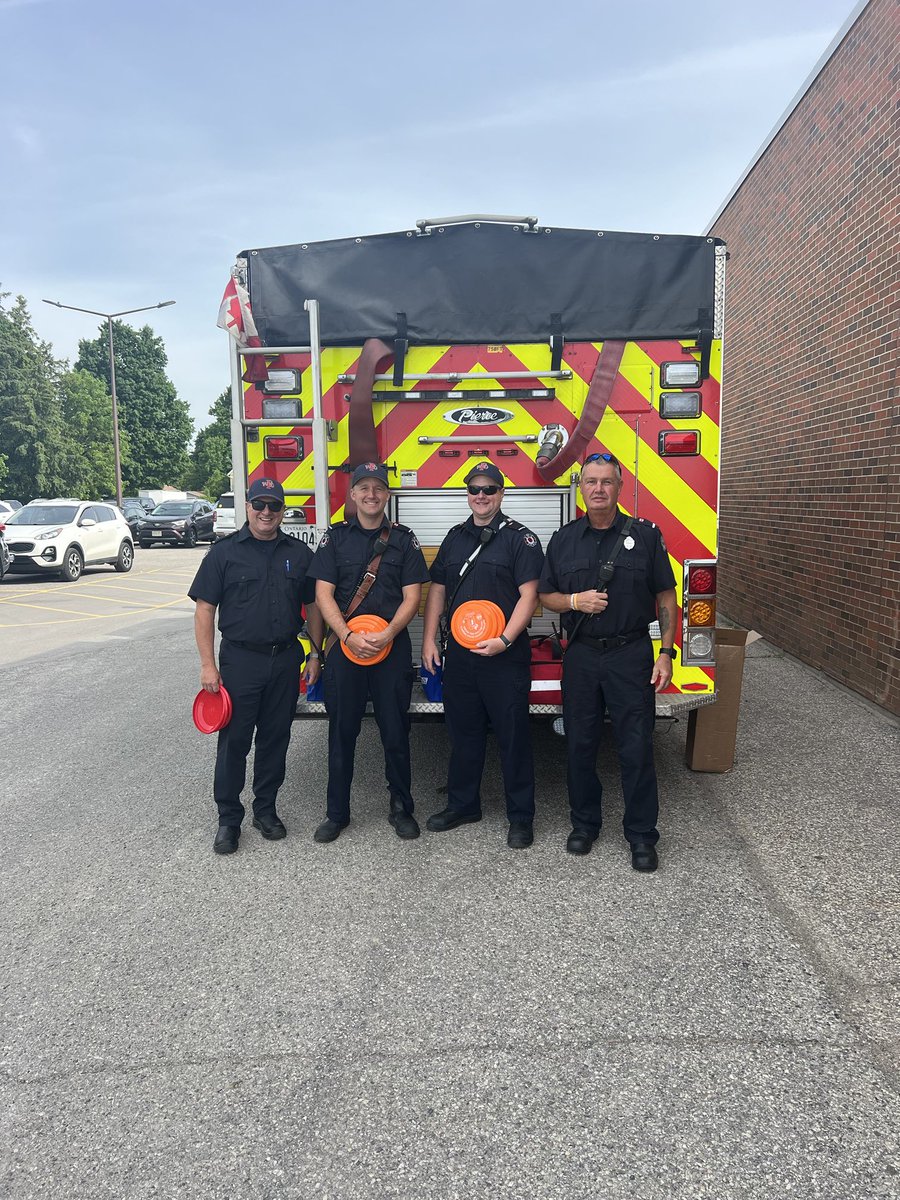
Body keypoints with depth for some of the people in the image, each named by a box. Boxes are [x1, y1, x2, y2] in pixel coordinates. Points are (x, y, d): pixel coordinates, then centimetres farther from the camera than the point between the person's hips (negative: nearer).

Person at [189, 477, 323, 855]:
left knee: (275, 739, 11)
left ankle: (265, 809, 26)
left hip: (285, 660, 3)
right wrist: (208, 664, -8)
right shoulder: (225, 552, -1)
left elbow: (312, 607, 12)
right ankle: (228, 819, 14)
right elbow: (204, 609, -3)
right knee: (233, 741, 2)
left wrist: (315, 655, 7)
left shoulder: (299, 554, 7)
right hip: (240, 660, -3)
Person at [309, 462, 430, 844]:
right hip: (343, 646, 1)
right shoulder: (335, 538, 5)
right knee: (342, 732, 7)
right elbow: (324, 594, -2)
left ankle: (401, 808, 21)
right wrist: (349, 636, -15)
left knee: (395, 732, 5)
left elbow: (412, 596, -1)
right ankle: (337, 813, 20)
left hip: (392, 648, 0)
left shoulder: (404, 539, 5)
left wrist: (387, 634, -17)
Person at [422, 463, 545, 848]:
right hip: (459, 653, 5)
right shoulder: (455, 538, 13)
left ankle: (521, 816, 14)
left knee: (513, 735, 1)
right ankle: (462, 805, 30)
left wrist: (504, 640, -21)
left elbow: (529, 595, -11)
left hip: (505, 655, -5)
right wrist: (429, 640, 6)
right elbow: (437, 590, 14)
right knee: (462, 731, 15)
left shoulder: (520, 538, -4)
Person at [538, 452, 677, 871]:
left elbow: (666, 597, 1)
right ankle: (584, 823, 26)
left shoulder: (645, 535, 0)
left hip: (631, 654, -2)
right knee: (580, 744, 10)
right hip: (580, 656, 3)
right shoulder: (563, 539, 6)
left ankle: (641, 833, 14)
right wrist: (575, 601, -11)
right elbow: (546, 596, 10)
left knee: (636, 747, 1)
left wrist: (666, 653, -5)